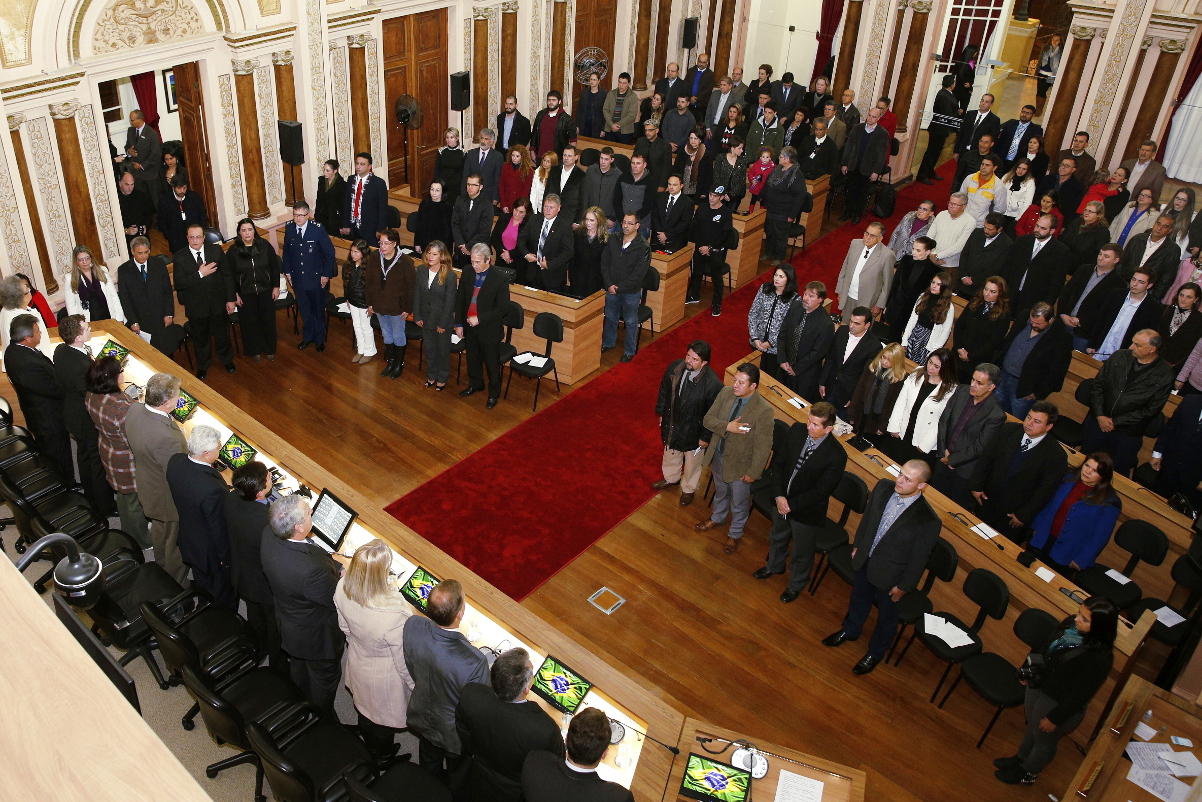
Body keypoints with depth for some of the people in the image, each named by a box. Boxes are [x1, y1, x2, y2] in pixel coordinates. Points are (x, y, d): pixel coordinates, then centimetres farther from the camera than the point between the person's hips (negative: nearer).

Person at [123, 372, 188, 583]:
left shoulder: (133, 410, -17)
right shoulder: (167, 438, -43)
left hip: (147, 485, 9)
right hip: (169, 500, -9)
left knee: (159, 531, 34)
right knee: (176, 544, 18)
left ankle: (161, 570, 59)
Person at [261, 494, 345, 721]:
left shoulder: (269, 536, -24)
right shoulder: (310, 570, -46)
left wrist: (332, 566, -9)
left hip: (289, 625, 8)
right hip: (317, 637, -8)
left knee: (298, 670, 34)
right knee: (323, 680, 23)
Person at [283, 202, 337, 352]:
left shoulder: (318, 229, -18)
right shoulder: (289, 228, -6)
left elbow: (330, 252, -11)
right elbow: (287, 252, 7)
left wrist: (326, 274, -10)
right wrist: (288, 272, 5)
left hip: (316, 278, -3)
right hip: (298, 278, 3)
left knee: (318, 310, 13)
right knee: (304, 310, 17)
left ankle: (320, 339, 31)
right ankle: (308, 337, 36)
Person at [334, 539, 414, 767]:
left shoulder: (343, 588, -28)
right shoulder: (394, 615, -45)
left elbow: (345, 626, -5)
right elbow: (404, 662, -27)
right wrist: (417, 687, -7)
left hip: (357, 666, 5)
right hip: (383, 678, -5)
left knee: (363, 711, 36)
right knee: (383, 722, 28)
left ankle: (368, 747, 65)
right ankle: (382, 758, 57)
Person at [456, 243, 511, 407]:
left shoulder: (499, 279, -20)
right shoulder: (467, 274, -5)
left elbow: (503, 308, -18)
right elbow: (459, 300, 4)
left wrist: (479, 319, -22)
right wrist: (459, 324, 3)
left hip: (489, 328, -5)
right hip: (469, 326, 5)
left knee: (492, 362, 10)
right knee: (472, 358, 23)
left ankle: (494, 393, 29)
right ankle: (475, 384, 47)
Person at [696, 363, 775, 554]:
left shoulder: (764, 411, -31)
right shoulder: (726, 393, -15)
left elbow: (762, 447, -23)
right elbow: (708, 419, -10)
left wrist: (753, 473, -16)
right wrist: (727, 427, -28)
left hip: (740, 463, -5)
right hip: (718, 454, 5)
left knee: (739, 502, 20)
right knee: (720, 492, 32)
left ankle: (734, 534, 46)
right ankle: (717, 518, 60)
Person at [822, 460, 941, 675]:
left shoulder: (928, 521, -34)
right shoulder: (884, 487, -19)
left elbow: (918, 558, -20)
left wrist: (904, 586, -9)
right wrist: (857, 545, 10)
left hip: (890, 574, -5)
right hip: (865, 559, 5)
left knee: (887, 615, 23)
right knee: (859, 598, 31)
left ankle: (875, 653, 50)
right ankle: (850, 631, 60)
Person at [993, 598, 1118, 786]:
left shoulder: (1098, 659, -37)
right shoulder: (1071, 624, -17)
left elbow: (1080, 696, -26)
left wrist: (1055, 718, -16)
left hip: (1059, 704, -6)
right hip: (1038, 685, 6)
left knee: (1044, 739, 23)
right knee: (1032, 726, 31)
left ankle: (1028, 772, 50)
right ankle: (1021, 758, 58)